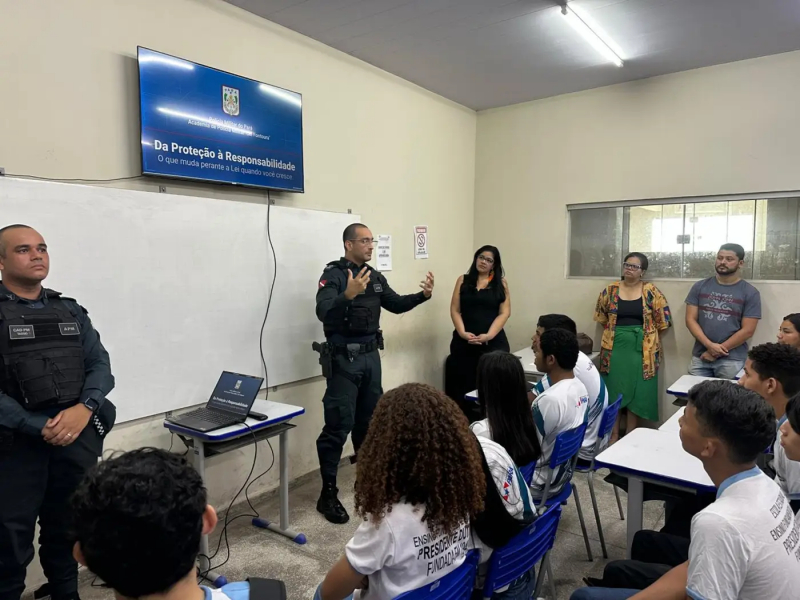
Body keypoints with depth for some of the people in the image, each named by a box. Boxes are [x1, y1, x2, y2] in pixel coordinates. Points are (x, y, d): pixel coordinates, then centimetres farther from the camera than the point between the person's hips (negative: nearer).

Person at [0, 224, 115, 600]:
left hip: (79, 439, 4)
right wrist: (40, 427, -18)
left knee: (68, 532, 18)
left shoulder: (71, 311, 9)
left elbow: (100, 365, 4)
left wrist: (83, 409, -13)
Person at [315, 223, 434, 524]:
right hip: (344, 358, -7)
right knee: (338, 426, -4)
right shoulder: (333, 274, -12)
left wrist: (422, 295, 2)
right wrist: (348, 294, -41)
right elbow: (323, 312, -26)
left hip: (371, 355, 7)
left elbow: (396, 304, 17)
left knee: (369, 421, 17)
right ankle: (328, 494, 6)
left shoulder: (374, 276, 10)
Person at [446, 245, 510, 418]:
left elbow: (504, 313, 0)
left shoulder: (501, 283, 8)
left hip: (493, 342, -1)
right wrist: (462, 333, -10)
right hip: (464, 342, 1)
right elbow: (455, 310, 6)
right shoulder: (463, 280, 11)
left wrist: (488, 336, -12)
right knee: (463, 386, 0)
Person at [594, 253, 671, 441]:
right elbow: (600, 315, 14)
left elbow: (663, 319, 0)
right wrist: (613, 331, 8)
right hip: (614, 348, 2)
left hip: (642, 350, -1)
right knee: (613, 391, 7)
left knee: (637, 393, 7)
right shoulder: (611, 290, 1)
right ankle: (613, 435, 20)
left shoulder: (651, 291, -5)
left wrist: (648, 334, 2)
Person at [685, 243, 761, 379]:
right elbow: (690, 320, 0)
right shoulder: (700, 287, 5)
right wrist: (709, 345, -13)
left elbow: (748, 330, -6)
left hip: (731, 360, -2)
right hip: (700, 357, 2)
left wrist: (717, 351, -10)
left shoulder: (750, 293, -1)